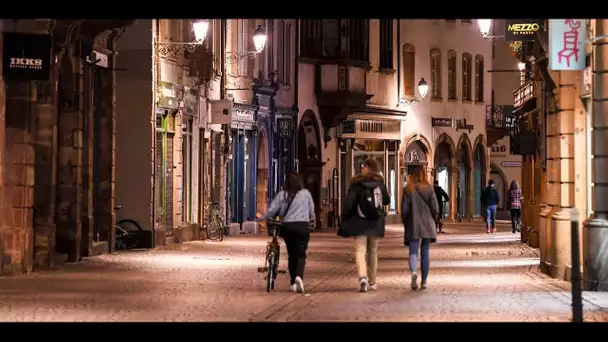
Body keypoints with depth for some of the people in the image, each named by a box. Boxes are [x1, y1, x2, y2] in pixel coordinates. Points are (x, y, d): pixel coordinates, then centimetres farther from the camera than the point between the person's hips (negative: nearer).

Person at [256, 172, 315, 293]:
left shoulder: (282, 195, 4)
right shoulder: (306, 193, 4)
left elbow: (272, 210, 3)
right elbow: (311, 212, 9)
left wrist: (262, 217, 20)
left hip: (287, 226, 2)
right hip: (302, 225, -2)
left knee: (291, 254, 14)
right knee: (301, 254, -3)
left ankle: (293, 282, 14)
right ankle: (299, 276, -28)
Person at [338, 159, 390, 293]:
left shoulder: (356, 183, -7)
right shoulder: (380, 182, 4)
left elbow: (348, 202, -11)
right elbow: (386, 201, 16)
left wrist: (344, 220, -4)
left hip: (360, 222, -4)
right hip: (376, 222, 4)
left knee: (360, 251, -6)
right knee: (372, 251, 16)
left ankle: (363, 278, -28)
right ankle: (372, 282, 23)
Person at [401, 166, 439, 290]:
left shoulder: (407, 190, -4)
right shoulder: (429, 189, -1)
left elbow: (404, 210, -4)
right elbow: (435, 208, -3)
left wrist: (406, 224, 10)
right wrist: (432, 222, 13)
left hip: (413, 226, -1)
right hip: (427, 225, 1)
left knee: (413, 251, -1)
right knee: (425, 253, 8)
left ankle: (413, 272, -30)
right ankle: (424, 281, 9)